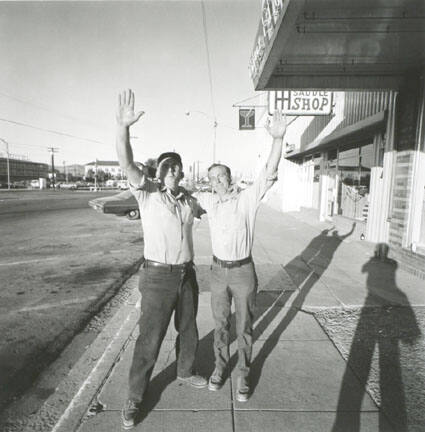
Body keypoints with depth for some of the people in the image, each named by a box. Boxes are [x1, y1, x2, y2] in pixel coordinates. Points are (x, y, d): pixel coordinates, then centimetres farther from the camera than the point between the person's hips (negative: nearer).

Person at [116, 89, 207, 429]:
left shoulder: (188, 200, 6)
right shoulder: (148, 193, -9)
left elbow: (203, 212, 31)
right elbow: (127, 164, -27)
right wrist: (123, 127, -39)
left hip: (187, 274, 5)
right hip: (158, 276, -5)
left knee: (188, 329, 22)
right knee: (150, 340, 3)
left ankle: (185, 371, 49)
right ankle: (134, 399, 24)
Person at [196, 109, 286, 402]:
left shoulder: (248, 198, -11)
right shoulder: (209, 201, 1)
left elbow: (269, 174, -24)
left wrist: (278, 139, -36)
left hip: (243, 271, -3)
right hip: (218, 271, 3)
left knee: (244, 326, 12)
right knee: (220, 325, 18)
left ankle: (243, 374, 32)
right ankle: (221, 366, 39)